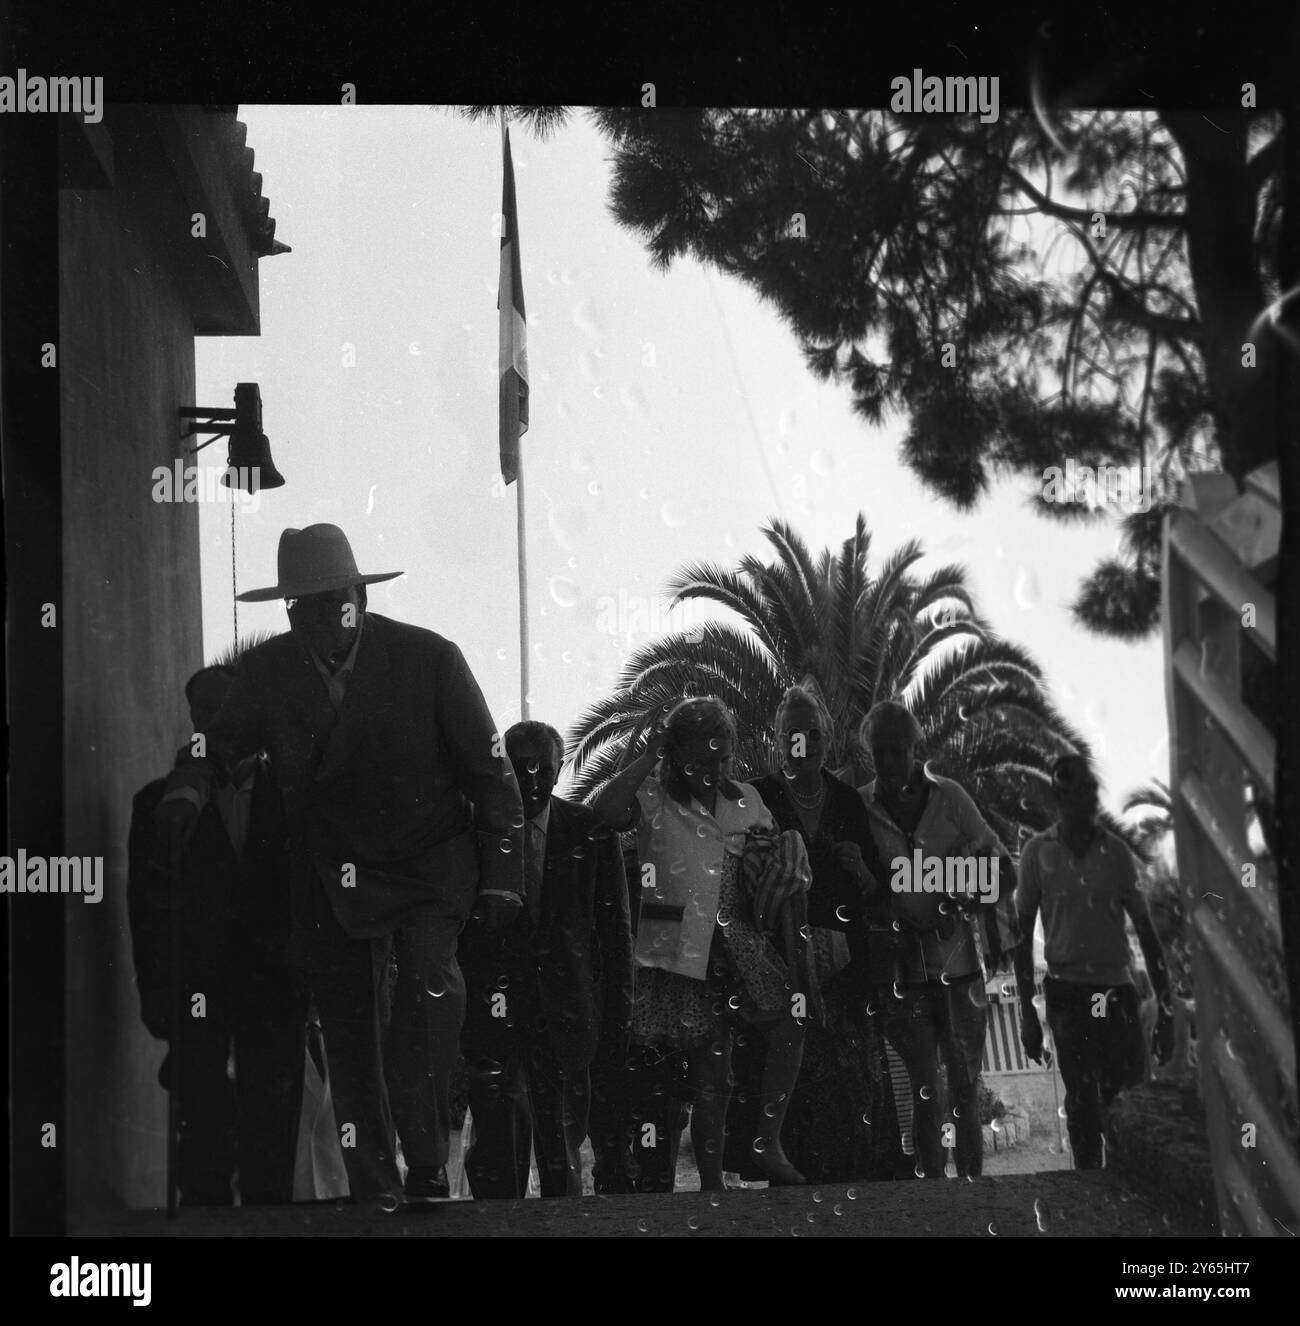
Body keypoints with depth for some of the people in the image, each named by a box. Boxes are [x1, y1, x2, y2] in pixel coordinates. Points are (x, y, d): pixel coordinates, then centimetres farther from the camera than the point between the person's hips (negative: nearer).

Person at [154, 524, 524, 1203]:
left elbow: (489, 772, -3)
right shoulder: (266, 672, -4)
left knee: (431, 983, -26)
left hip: (429, 865, -3)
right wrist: (187, 787, -14)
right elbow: (219, 739, 10)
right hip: (332, 878, 3)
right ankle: (374, 1192, 18)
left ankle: (427, 1171, -19)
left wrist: (502, 877, -3)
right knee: (350, 1035, 5)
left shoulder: (429, 659, -10)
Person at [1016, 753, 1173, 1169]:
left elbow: (1146, 931, 7)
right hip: (1066, 990, -1)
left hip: (1117, 987, 1)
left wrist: (1165, 1007, 3)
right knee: (1082, 1097, -9)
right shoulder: (1038, 852, 1)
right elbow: (1023, 936, 6)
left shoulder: (1116, 851, 4)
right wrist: (1027, 1012, 3)